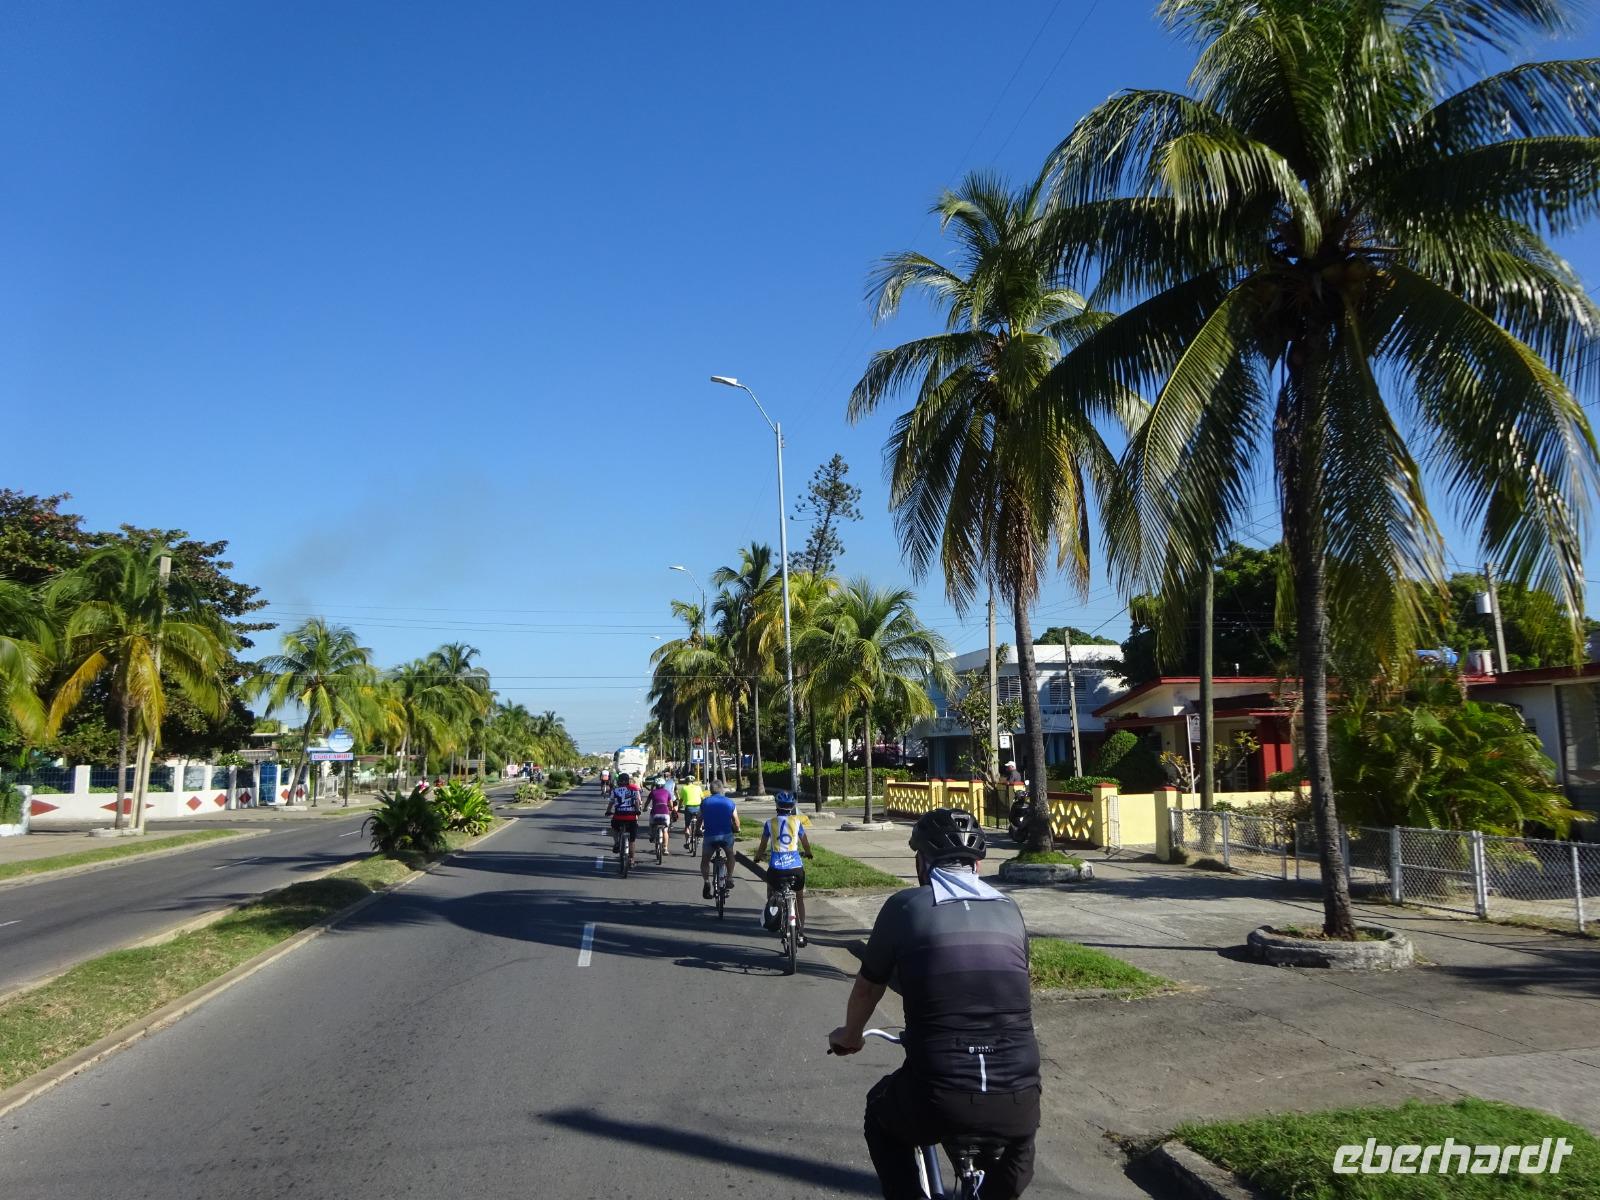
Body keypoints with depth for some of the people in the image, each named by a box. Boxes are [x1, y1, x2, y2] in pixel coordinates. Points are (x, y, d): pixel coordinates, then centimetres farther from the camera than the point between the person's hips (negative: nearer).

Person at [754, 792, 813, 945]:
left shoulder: (770, 823, 5)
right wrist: (808, 853, 38)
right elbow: (805, 842, 17)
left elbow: (763, 846, 11)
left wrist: (757, 857, 31)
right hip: (796, 866, 1)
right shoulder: (797, 821, 6)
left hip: (776, 866, -1)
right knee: (799, 899, 20)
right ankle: (801, 933, 15)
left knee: (771, 887, 32)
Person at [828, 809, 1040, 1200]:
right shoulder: (1009, 912, 11)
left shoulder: (905, 906, 2)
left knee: (881, 1114, 31)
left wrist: (849, 1036, 37)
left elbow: (867, 988, 15)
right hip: (1017, 1102, 3)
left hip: (939, 1100, -3)